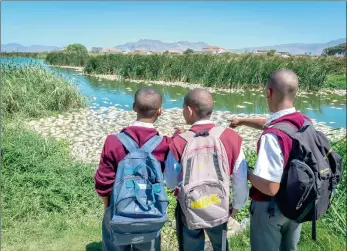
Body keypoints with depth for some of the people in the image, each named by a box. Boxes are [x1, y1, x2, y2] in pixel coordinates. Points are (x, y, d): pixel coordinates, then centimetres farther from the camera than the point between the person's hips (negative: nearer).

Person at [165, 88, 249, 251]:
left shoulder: (179, 142, -21)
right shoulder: (231, 137, -16)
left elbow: (171, 183, -9)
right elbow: (240, 179, -6)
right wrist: (237, 204, 14)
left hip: (188, 209, -1)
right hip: (219, 208, 1)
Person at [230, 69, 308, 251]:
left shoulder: (273, 136, -33)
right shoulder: (305, 123, -7)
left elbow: (270, 187, -32)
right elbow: (271, 125, 13)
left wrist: (246, 173, -15)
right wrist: (242, 121, 22)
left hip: (271, 208, -6)